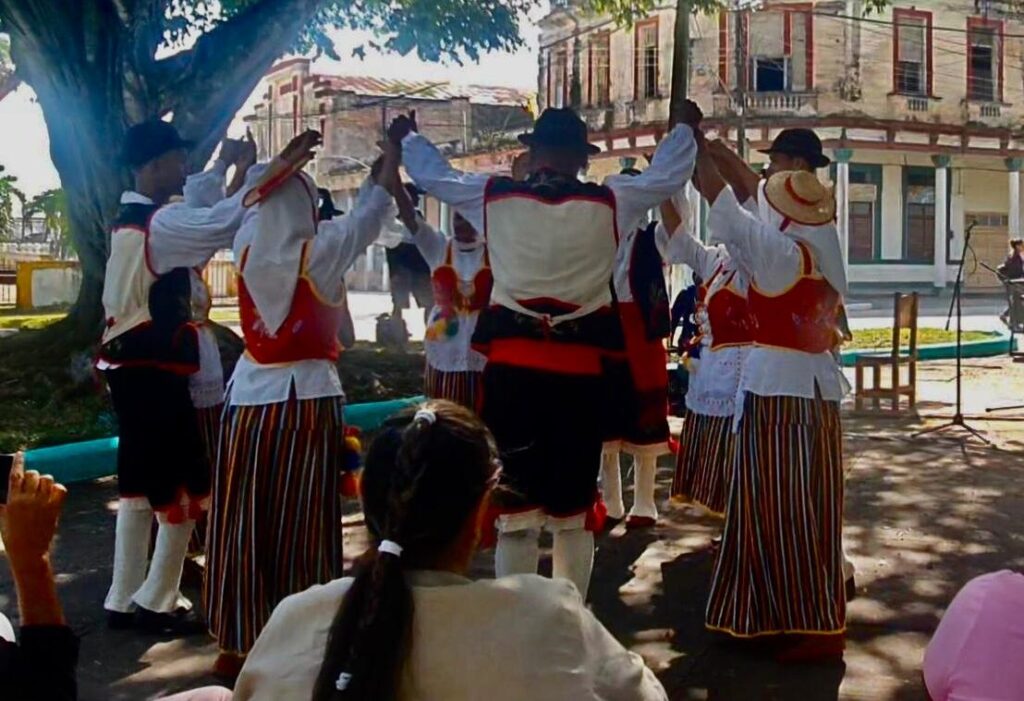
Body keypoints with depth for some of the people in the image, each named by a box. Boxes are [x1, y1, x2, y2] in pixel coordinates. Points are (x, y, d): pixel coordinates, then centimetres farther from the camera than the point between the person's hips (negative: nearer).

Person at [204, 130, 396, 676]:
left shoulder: (248, 246, -1)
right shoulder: (321, 251, -8)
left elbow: (258, 206, 22)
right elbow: (369, 212, 9)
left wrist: (286, 160, 32)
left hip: (251, 396, 3)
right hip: (309, 396, -3)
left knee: (243, 521, 6)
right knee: (303, 524, 2)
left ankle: (238, 644, 15)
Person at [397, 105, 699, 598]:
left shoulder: (494, 197, 2)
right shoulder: (609, 202, 0)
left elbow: (434, 175, 17)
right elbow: (667, 176, 14)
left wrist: (406, 137, 37)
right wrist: (685, 127, 33)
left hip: (512, 367, 0)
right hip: (580, 372, 0)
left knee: (514, 502, 6)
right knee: (575, 505, 12)